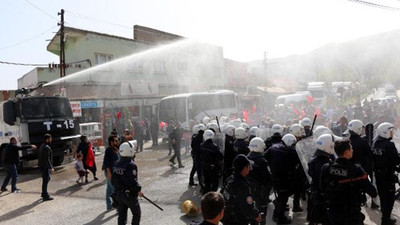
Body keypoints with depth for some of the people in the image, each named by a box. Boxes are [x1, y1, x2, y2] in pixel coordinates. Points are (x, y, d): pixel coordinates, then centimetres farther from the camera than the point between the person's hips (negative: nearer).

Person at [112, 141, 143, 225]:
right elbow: (133, 181, -23)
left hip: (119, 194, 7)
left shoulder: (116, 164, 2)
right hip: (130, 194, -7)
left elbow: (113, 180, 7)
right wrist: (138, 190, -9)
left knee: (122, 215, 15)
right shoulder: (131, 165, -22)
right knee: (136, 214, 12)